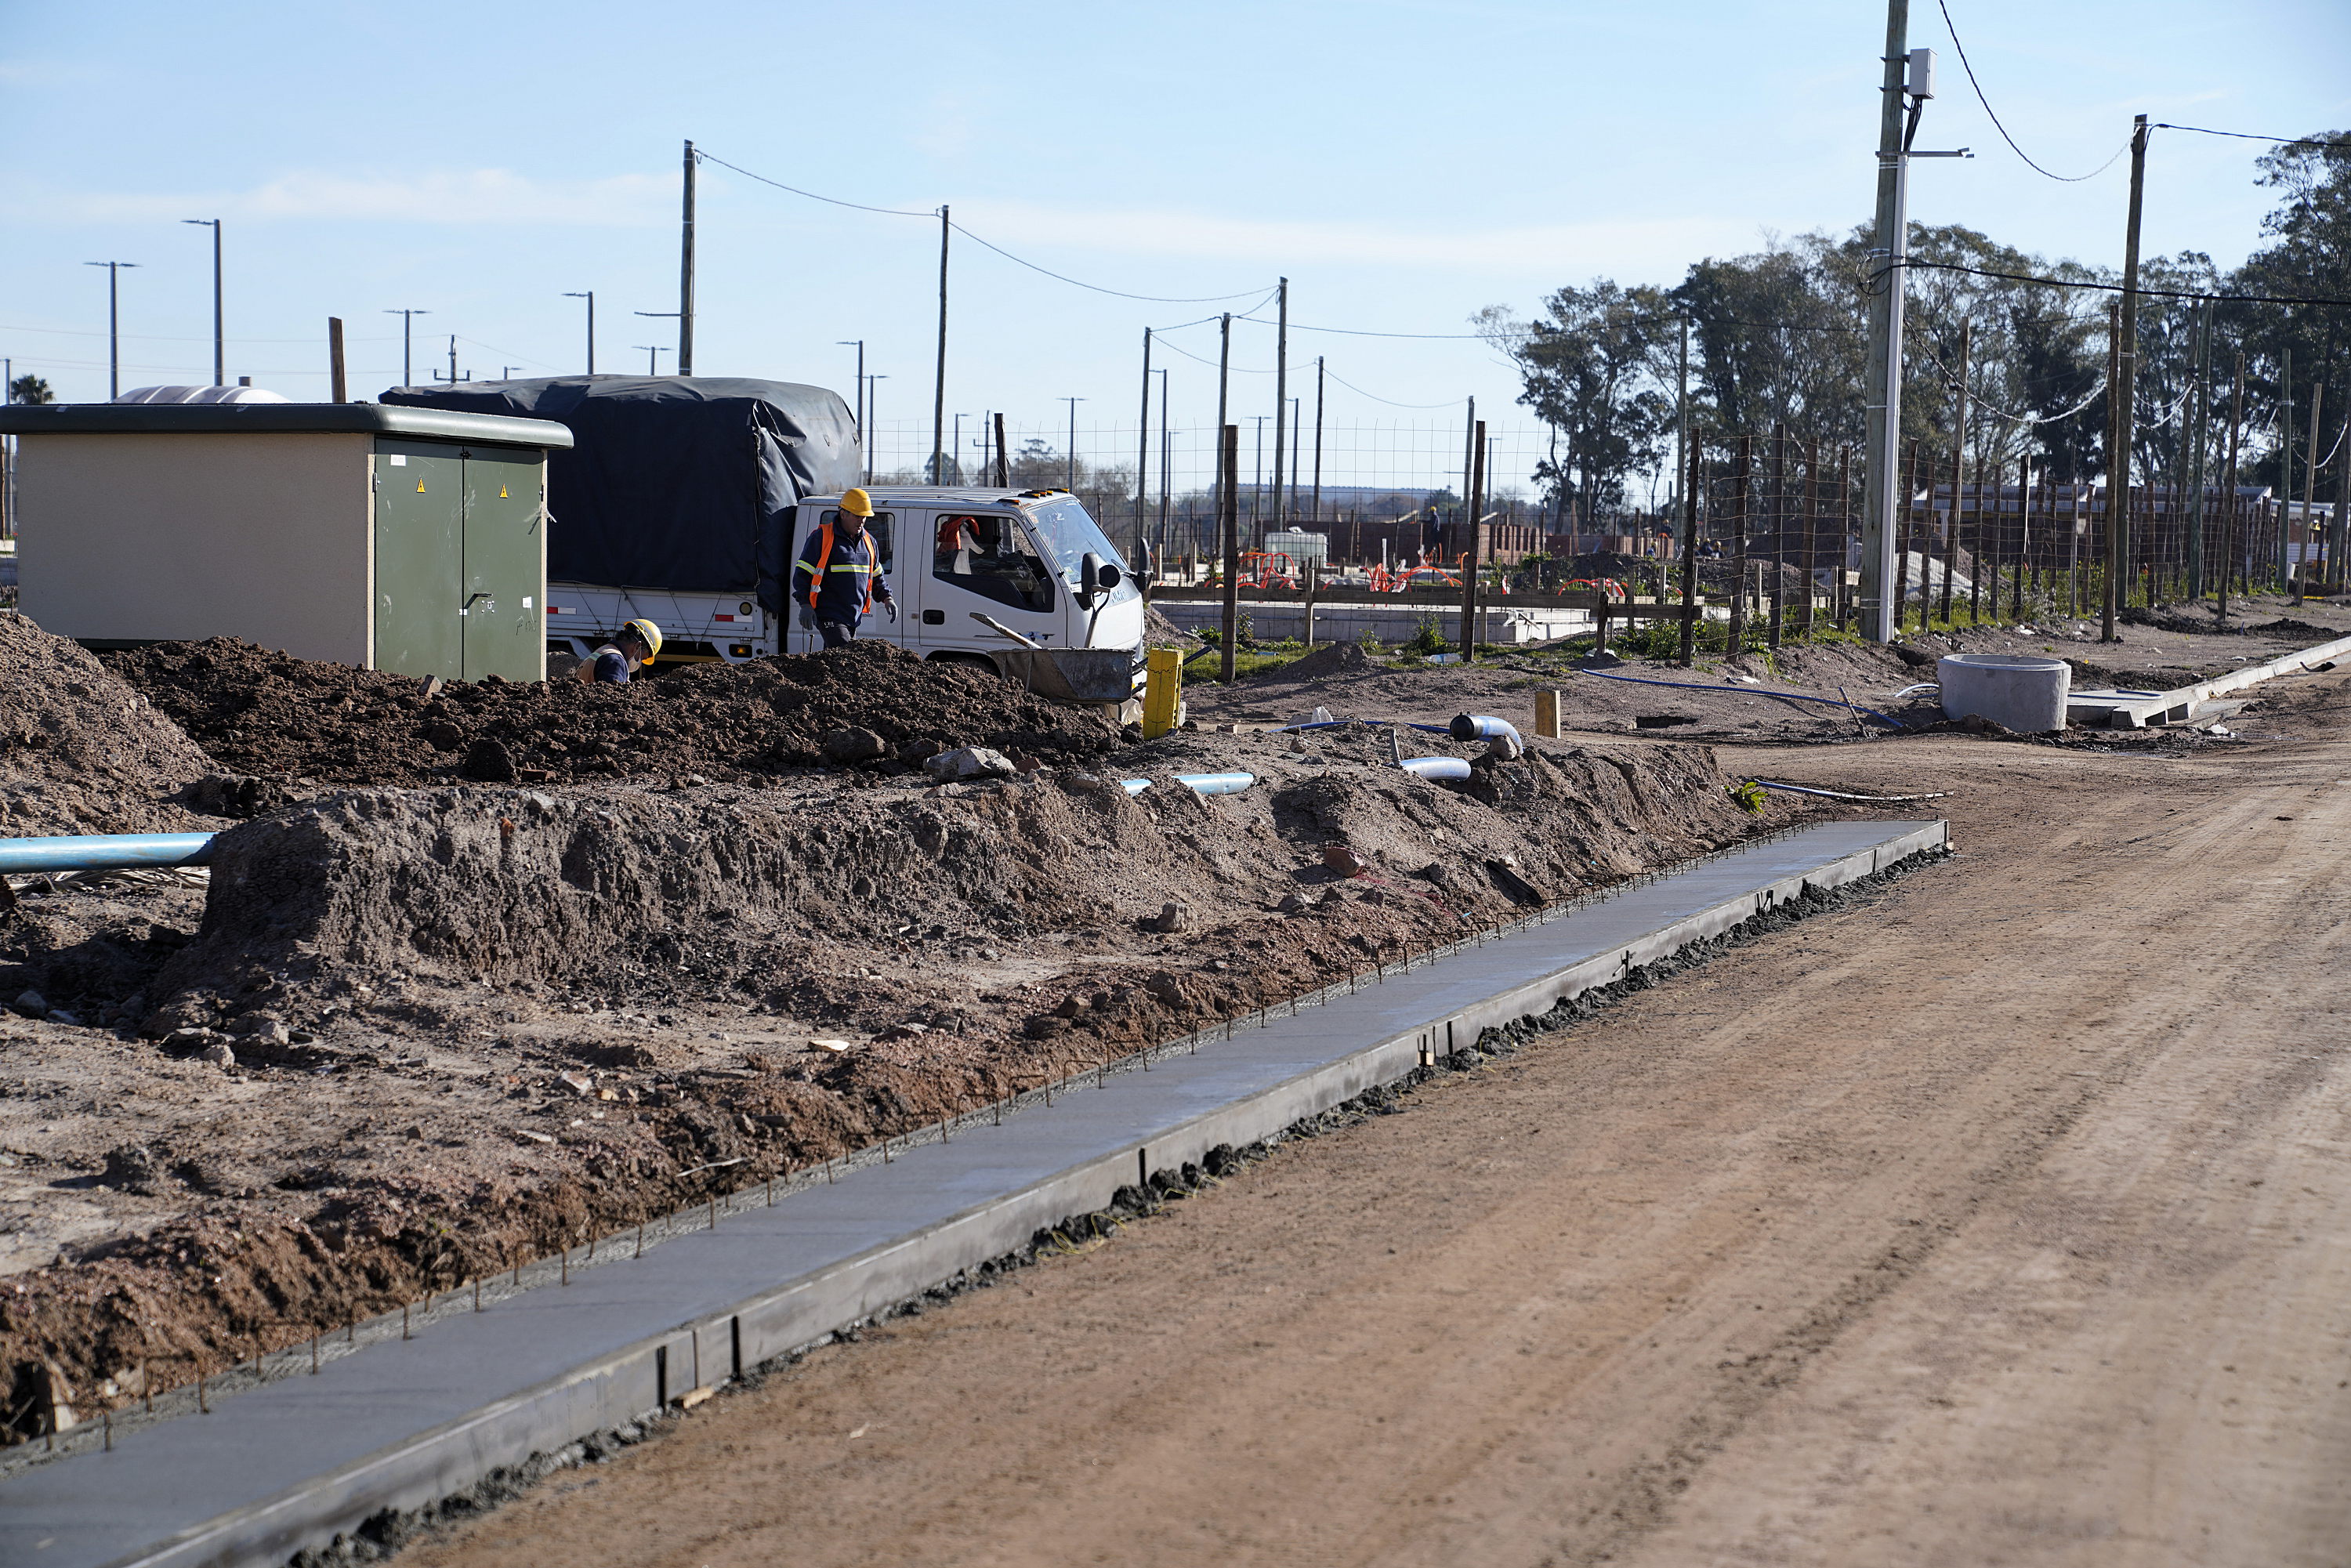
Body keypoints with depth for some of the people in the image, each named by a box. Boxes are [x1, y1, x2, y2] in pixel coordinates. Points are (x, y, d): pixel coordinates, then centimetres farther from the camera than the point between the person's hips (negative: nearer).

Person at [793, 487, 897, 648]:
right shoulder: (821, 537, -6)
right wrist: (805, 605, -16)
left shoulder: (868, 541, 15)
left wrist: (886, 598, 11)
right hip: (829, 616, -7)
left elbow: (876, 576, 27)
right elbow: (802, 574, -6)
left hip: (854, 617, 7)